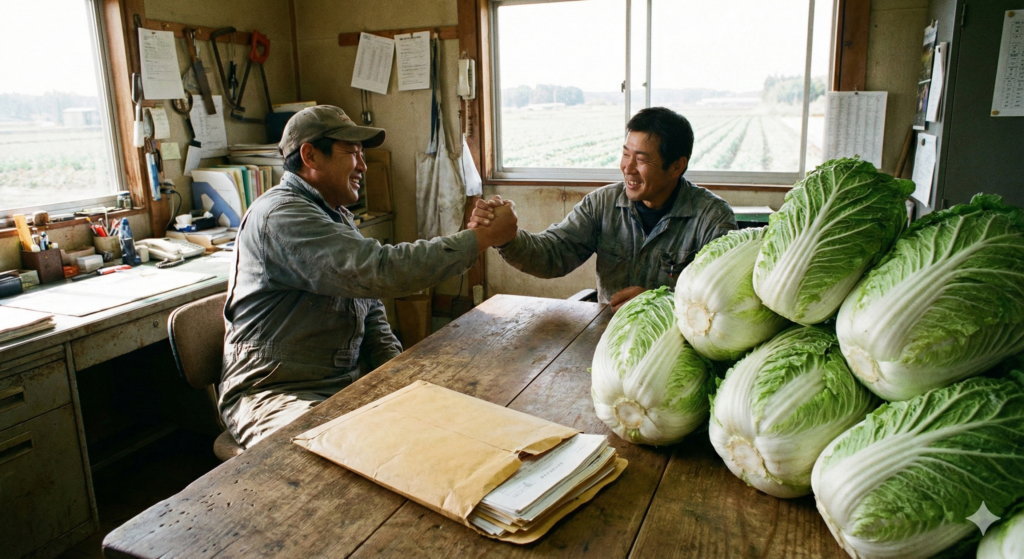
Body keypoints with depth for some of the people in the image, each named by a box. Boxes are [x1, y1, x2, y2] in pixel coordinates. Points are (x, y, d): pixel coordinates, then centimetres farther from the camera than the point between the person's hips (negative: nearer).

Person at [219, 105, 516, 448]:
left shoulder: (337, 217, 15)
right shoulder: (280, 215, -17)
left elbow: (370, 311, 18)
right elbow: (379, 271, -29)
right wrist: (482, 238, -21)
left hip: (346, 382, 9)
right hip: (274, 393, -8)